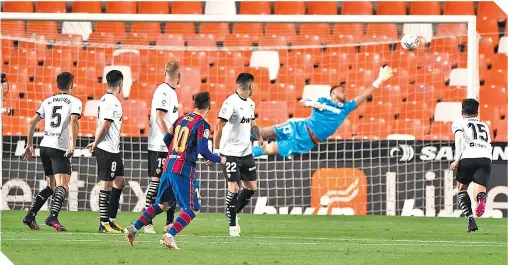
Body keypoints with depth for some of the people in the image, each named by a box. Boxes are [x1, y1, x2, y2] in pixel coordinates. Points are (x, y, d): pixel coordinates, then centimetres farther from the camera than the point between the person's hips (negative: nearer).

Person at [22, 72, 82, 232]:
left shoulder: (48, 101, 18)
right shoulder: (75, 102, 2)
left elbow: (33, 122, 14)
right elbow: (73, 122, -15)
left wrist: (29, 145, 20)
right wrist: (72, 145, -23)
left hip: (45, 145, 7)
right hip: (60, 147, -6)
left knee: (51, 187, 19)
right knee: (62, 186, -13)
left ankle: (30, 216, 11)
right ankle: (53, 217, -35)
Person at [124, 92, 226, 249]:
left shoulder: (181, 119, 13)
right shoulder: (202, 124, -8)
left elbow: (166, 139, 21)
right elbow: (203, 150, -16)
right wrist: (219, 160, 0)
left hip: (168, 167, 7)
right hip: (184, 171, -7)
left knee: (162, 204, 20)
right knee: (193, 209, -1)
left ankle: (133, 229, 14)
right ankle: (169, 236, -16)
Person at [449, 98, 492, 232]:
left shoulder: (459, 123, 17)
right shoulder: (484, 125, 31)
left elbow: (459, 138, -3)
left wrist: (457, 160, -8)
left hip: (468, 157, -2)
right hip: (486, 158, 2)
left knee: (462, 189, 19)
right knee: (478, 192, -6)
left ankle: (471, 220, 3)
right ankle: (481, 196, -45)